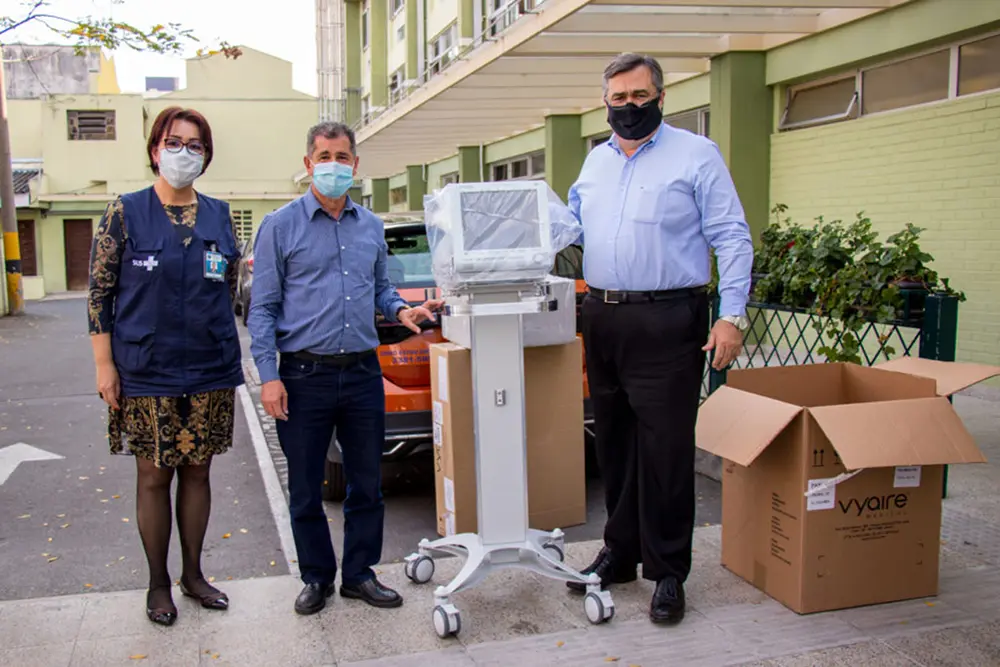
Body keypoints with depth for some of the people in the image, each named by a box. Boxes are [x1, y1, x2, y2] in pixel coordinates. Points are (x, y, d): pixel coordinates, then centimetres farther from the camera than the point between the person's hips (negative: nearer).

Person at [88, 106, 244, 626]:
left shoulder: (219, 216, 7)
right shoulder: (125, 213, -2)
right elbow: (99, 291, -3)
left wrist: (228, 357, 10)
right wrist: (105, 364, -8)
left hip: (210, 373, 3)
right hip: (147, 373, -3)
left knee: (197, 471, 11)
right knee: (154, 475, 6)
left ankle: (193, 572, 27)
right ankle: (158, 584, 22)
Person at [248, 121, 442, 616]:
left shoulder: (371, 226, 12)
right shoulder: (281, 226, -1)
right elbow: (263, 307, -3)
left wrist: (400, 310, -2)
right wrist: (269, 376, -11)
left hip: (363, 372, 4)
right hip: (305, 375, -3)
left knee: (367, 483, 10)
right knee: (305, 489, 7)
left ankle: (360, 574, 25)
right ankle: (317, 578, 24)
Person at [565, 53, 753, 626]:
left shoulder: (696, 155, -1)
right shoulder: (596, 160, 17)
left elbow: (733, 238, -5)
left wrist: (732, 315, -13)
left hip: (667, 323, -6)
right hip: (603, 320, 6)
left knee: (665, 448, -4)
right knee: (613, 444, 14)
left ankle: (668, 573, 10)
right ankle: (620, 554, 28)